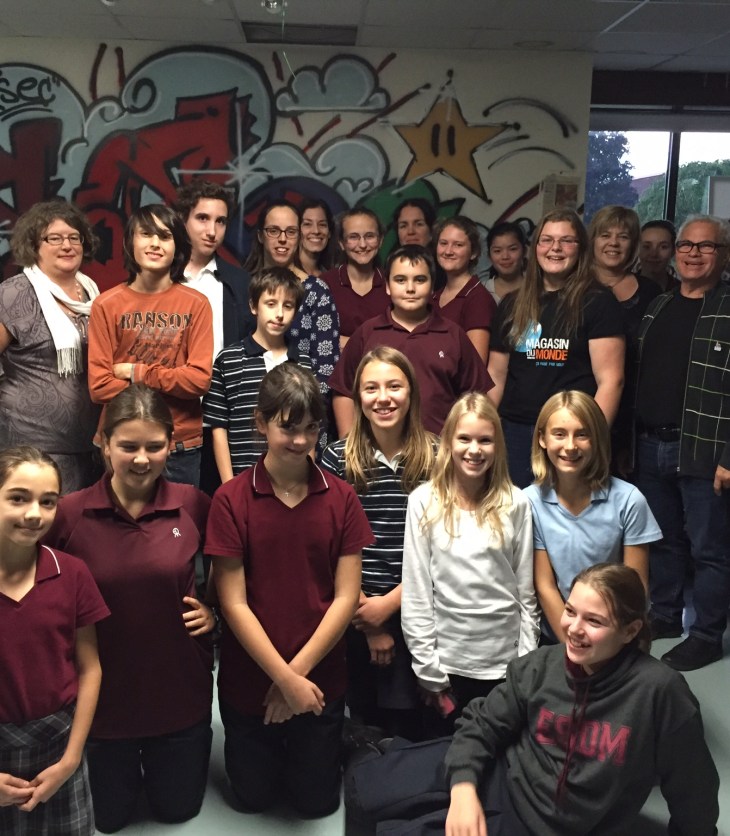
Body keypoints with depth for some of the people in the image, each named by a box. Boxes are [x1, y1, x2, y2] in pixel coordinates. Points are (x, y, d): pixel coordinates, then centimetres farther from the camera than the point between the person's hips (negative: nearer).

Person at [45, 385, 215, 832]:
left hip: (180, 686, 0)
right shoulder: (69, 513, -15)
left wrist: (214, 608, -10)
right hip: (102, 690, 0)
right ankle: (127, 763, 47)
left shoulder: (194, 505, -12)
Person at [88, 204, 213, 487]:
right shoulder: (106, 305, -3)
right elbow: (99, 385, -7)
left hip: (182, 447, 1)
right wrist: (170, 387, -10)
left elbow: (200, 378, -8)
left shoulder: (196, 304, -2)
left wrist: (137, 373, -11)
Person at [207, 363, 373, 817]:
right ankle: (264, 747, 45)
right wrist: (284, 678, -16)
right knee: (254, 797, 18)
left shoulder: (341, 498, -7)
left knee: (318, 801, 16)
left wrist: (299, 671, -14)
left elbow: (346, 597, -8)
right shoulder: (231, 499, -13)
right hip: (248, 679, -1)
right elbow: (233, 603, -13)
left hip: (321, 679, 1)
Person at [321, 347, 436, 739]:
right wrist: (368, 622, -5)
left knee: (408, 731, 8)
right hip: (355, 615, 1)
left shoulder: (436, 457, -4)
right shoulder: (337, 458, -3)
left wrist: (389, 603, -11)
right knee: (364, 726, 17)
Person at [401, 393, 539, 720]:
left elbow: (526, 593, 2)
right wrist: (430, 673, -7)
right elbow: (415, 595, -5)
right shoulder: (424, 502, -6)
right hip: (448, 662, -1)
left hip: (506, 662, 1)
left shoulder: (515, 504, -2)